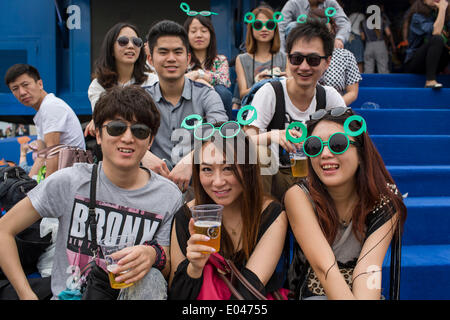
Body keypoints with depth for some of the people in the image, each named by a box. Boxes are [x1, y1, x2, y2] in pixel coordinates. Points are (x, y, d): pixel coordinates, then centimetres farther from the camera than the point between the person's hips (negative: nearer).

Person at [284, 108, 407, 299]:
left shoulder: (386, 200, -8)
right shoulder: (298, 196, -13)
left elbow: (368, 267, -20)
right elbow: (323, 265, -24)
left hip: (362, 292, 0)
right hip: (309, 293, 0)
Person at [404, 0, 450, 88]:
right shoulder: (418, 16, -11)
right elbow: (435, 32, -28)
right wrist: (442, 9, -21)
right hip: (414, 62, -6)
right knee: (437, 39, -30)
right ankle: (430, 81, -37)